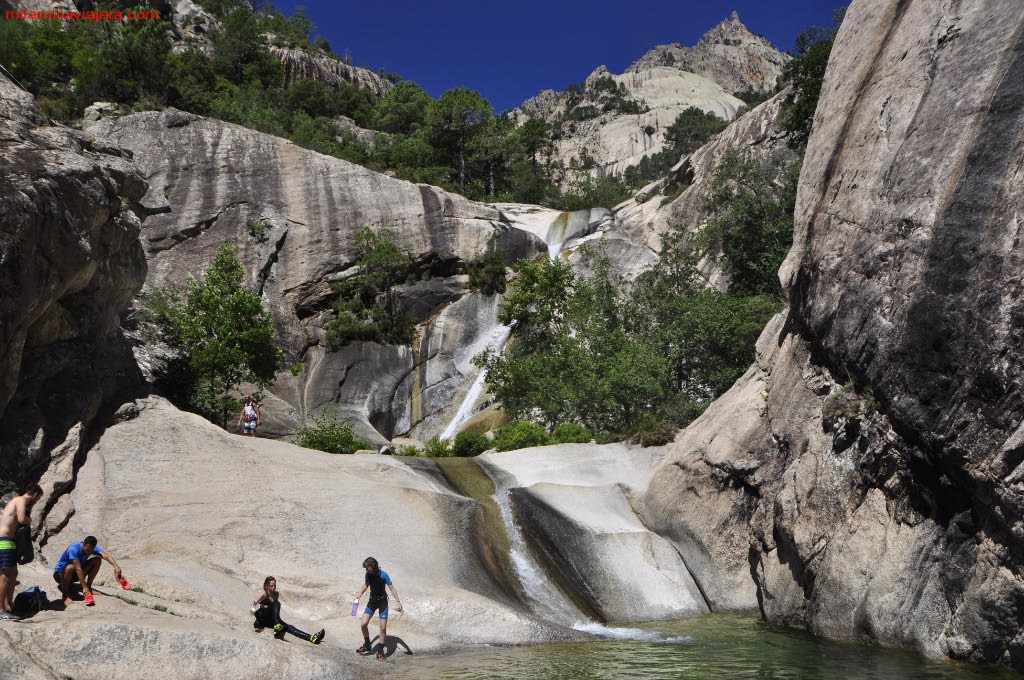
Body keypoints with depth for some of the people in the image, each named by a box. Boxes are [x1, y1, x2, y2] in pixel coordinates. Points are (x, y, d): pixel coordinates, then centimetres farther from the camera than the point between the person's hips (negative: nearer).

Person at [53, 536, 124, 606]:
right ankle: (65, 595, -20)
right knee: (70, 567, -40)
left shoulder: (92, 548, -16)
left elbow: (106, 555, -32)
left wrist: (116, 566, -50)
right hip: (60, 573, -5)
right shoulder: (74, 549, -33)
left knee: (97, 560, -14)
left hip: (75, 575, 5)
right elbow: (78, 569, -37)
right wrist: (84, 587, -40)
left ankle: (89, 587, -5)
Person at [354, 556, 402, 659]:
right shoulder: (368, 574, -8)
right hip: (372, 601, 4)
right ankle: (367, 646, 12)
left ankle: (381, 650, 11)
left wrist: (398, 602, -23)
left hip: (382, 601, -4)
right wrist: (360, 593, -5)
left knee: (383, 628, -4)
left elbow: (391, 587, -17)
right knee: (363, 624, -8)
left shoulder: (383, 575, -21)